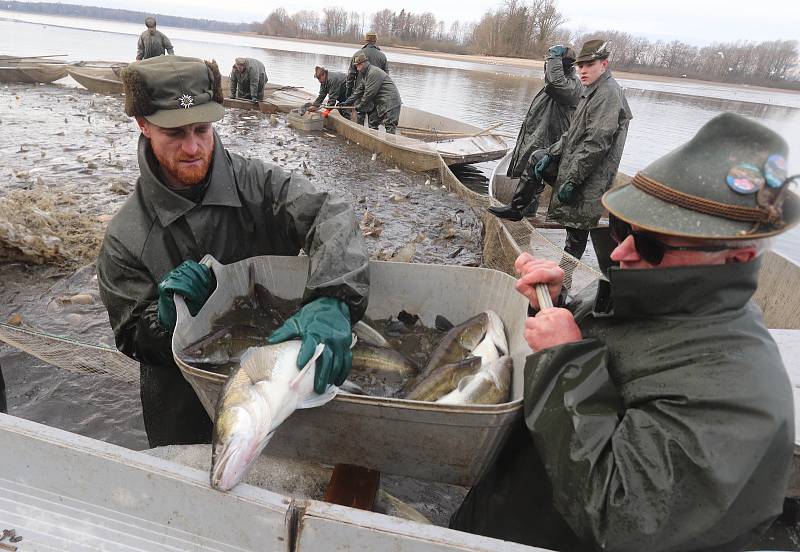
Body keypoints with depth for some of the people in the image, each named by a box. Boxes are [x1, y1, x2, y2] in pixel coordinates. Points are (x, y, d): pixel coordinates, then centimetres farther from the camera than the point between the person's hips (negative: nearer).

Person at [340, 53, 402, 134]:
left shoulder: (374, 72, -18)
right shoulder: (365, 74, 16)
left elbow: (369, 93, -21)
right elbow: (359, 90, 20)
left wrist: (360, 106, -11)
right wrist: (348, 102, 15)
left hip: (390, 102, -11)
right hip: (379, 103, 11)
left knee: (389, 126, -14)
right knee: (372, 124, 12)